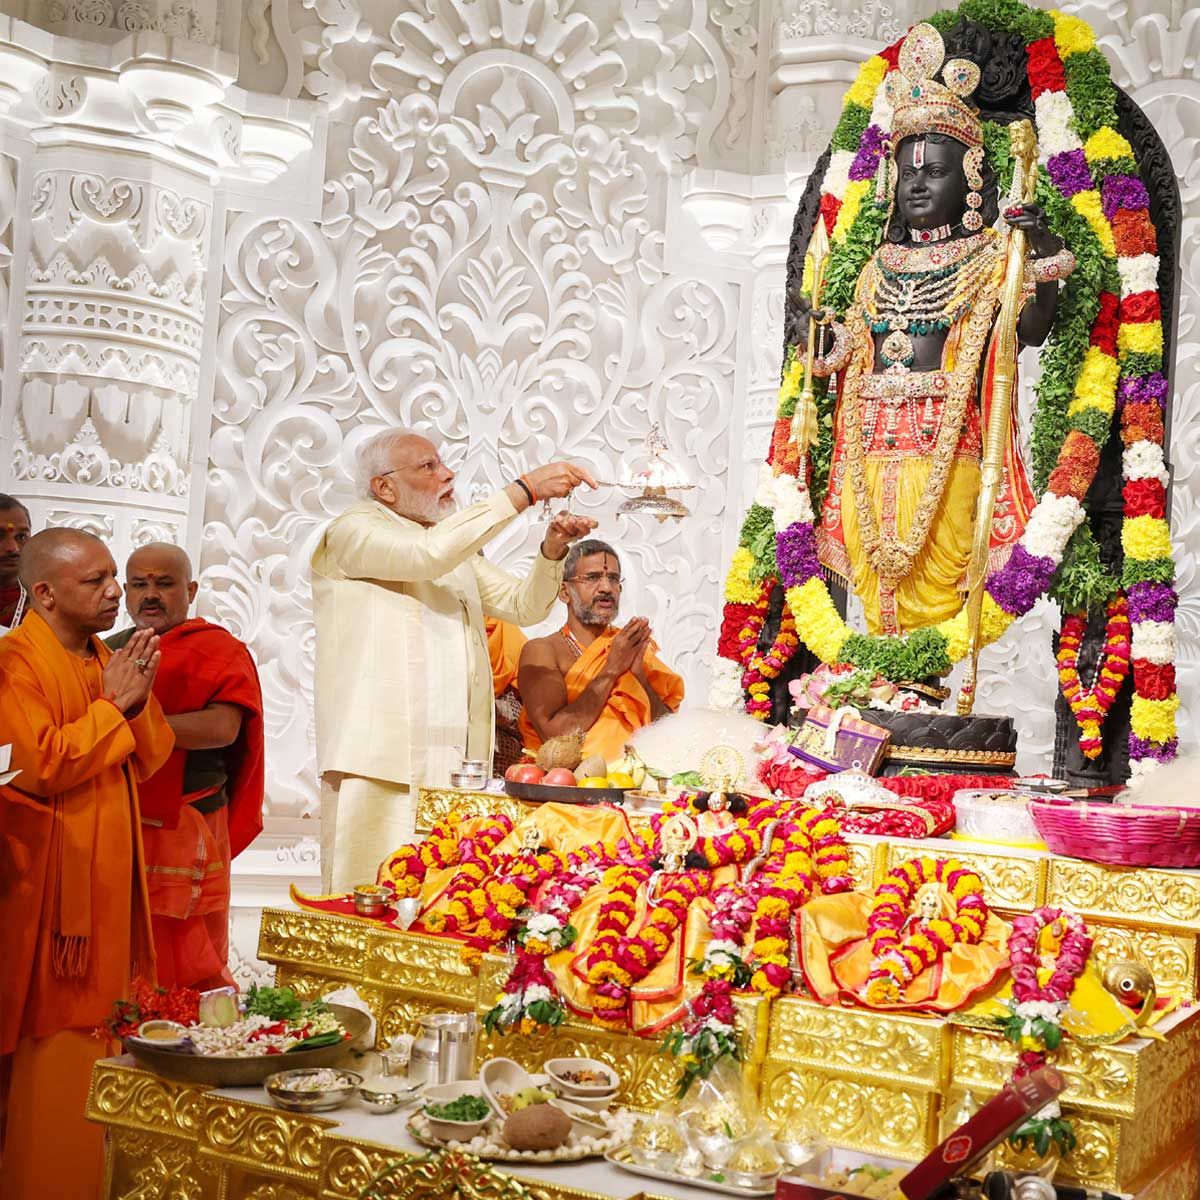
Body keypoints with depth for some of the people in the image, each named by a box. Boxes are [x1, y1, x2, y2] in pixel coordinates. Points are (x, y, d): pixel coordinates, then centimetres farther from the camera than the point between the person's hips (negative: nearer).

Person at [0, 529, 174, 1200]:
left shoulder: (107, 659, 12)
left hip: (109, 877, 8)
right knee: (57, 1044, -1)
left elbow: (145, 764, 10)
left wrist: (140, 701, -6)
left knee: (99, 1025, 12)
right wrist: (111, 704, -15)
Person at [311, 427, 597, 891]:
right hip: (379, 760, -6)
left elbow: (523, 606, 21)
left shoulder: (458, 551, 25)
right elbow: (429, 553, -18)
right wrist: (524, 489, -16)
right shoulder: (352, 531, 0)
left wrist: (553, 548, 1)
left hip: (457, 762, 7)